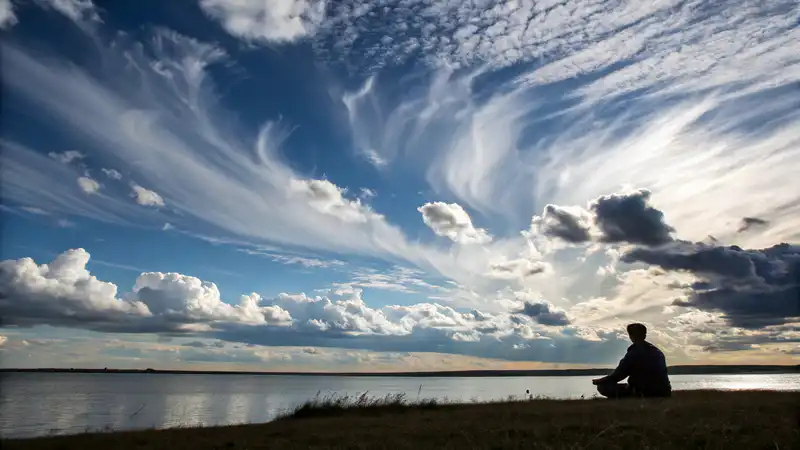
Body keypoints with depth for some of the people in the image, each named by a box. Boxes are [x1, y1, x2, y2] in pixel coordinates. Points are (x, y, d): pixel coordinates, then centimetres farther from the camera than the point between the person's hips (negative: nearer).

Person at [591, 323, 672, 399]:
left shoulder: (634, 353, -11)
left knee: (603, 386, -9)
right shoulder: (657, 352, 13)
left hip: (646, 394, -8)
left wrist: (599, 381, 10)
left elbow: (618, 375, -8)